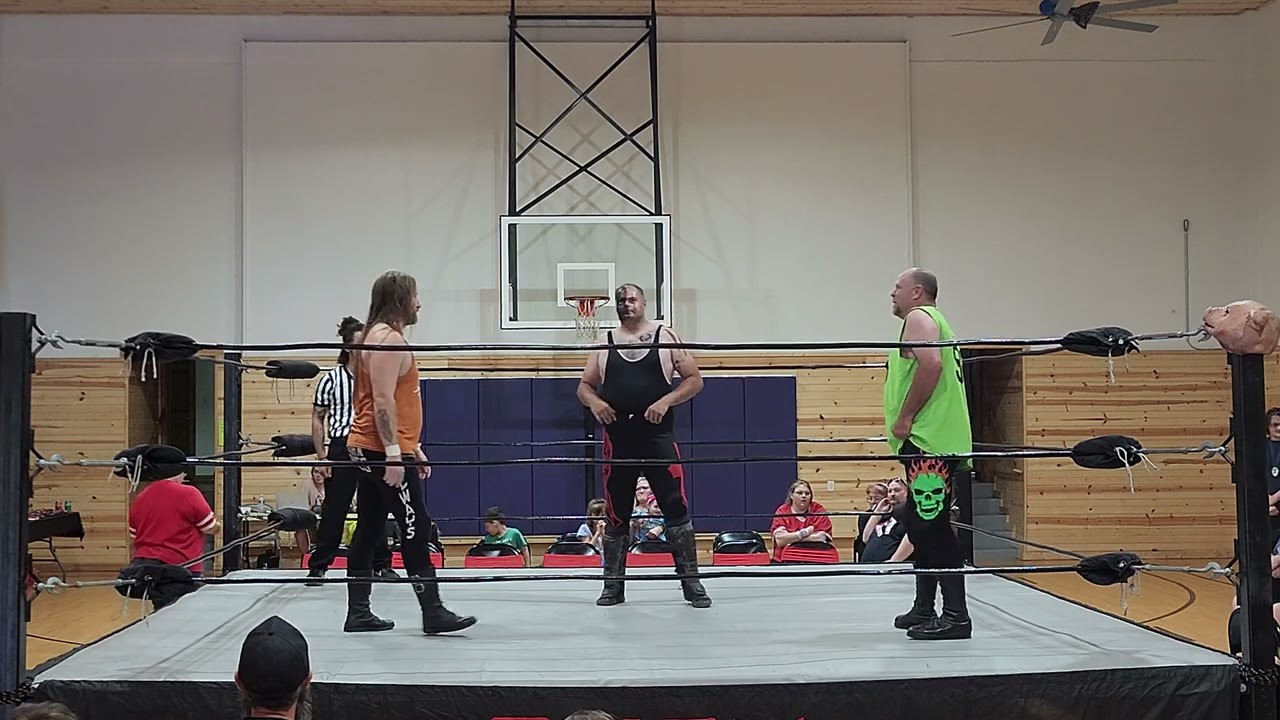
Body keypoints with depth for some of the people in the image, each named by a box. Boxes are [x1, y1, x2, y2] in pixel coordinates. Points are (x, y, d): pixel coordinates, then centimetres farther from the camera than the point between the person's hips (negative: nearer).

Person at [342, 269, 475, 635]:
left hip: (372, 452, 11)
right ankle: (433, 612, -8)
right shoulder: (388, 339, -13)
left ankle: (358, 613, 12)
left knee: (369, 530, 9)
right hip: (383, 452, -11)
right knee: (415, 528, -9)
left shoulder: (384, 337, 20)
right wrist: (394, 454, -24)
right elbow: (383, 402, -21)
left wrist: (413, 449, 23)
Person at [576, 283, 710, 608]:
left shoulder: (665, 338, 5)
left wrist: (666, 401, -12)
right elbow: (584, 386, 15)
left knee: (677, 509, -4)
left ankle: (691, 581, 4)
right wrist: (594, 402, -8)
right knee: (615, 515, 7)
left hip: (658, 434, -2)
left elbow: (694, 379, 3)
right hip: (618, 438, 2)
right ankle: (613, 584, 17)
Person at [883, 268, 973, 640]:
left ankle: (956, 617, -14)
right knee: (921, 526, 15)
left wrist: (905, 418, -19)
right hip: (933, 441, 11)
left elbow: (930, 364, -23)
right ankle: (924, 610, 21)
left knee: (932, 527, -13)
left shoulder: (919, 318, -6)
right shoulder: (933, 321, 27)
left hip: (929, 442, -11)